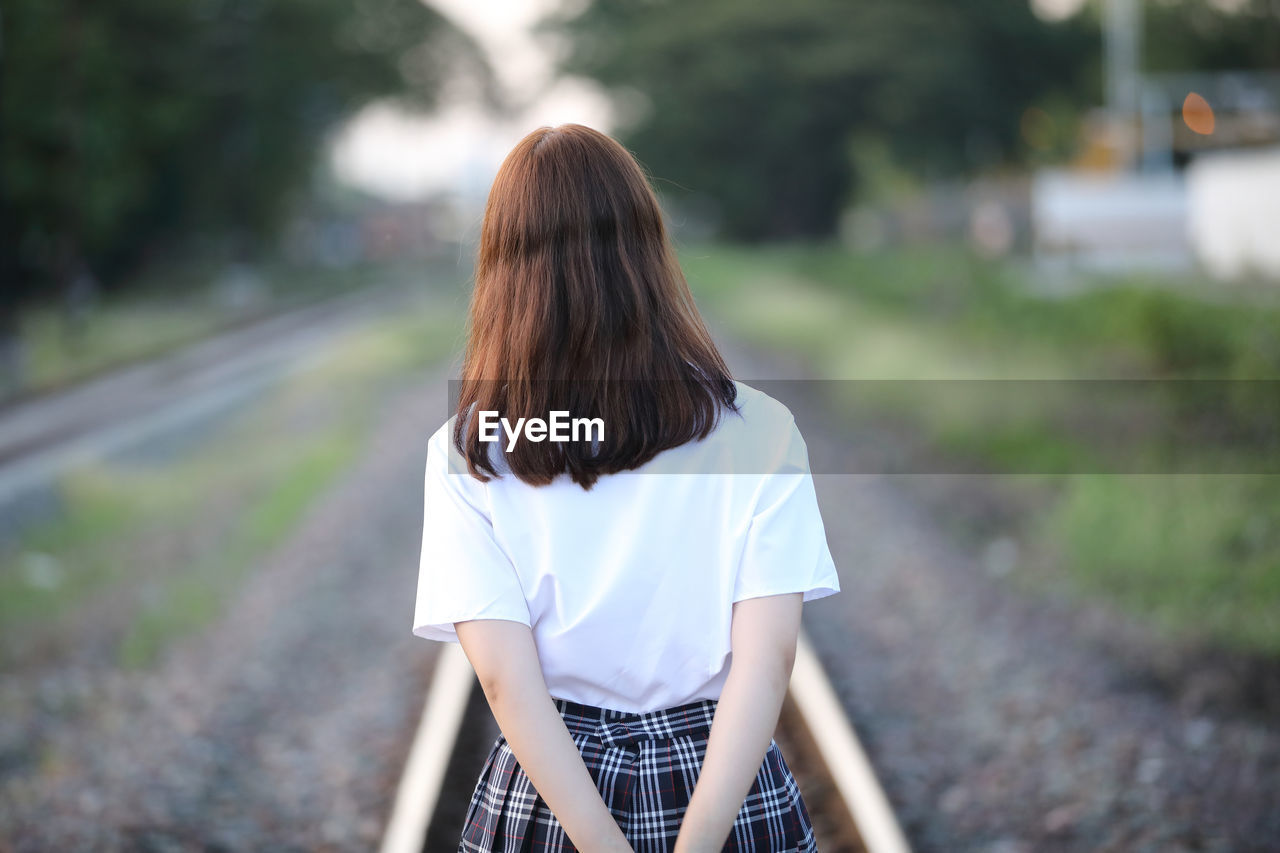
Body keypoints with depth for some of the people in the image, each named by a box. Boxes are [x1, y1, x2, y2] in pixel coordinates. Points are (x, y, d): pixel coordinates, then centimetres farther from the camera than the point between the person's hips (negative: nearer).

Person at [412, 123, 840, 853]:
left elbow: (504, 678, -14)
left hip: (546, 789, 1)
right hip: (726, 787, 0)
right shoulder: (758, 430, -9)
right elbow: (767, 660, -16)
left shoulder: (467, 451, -8)